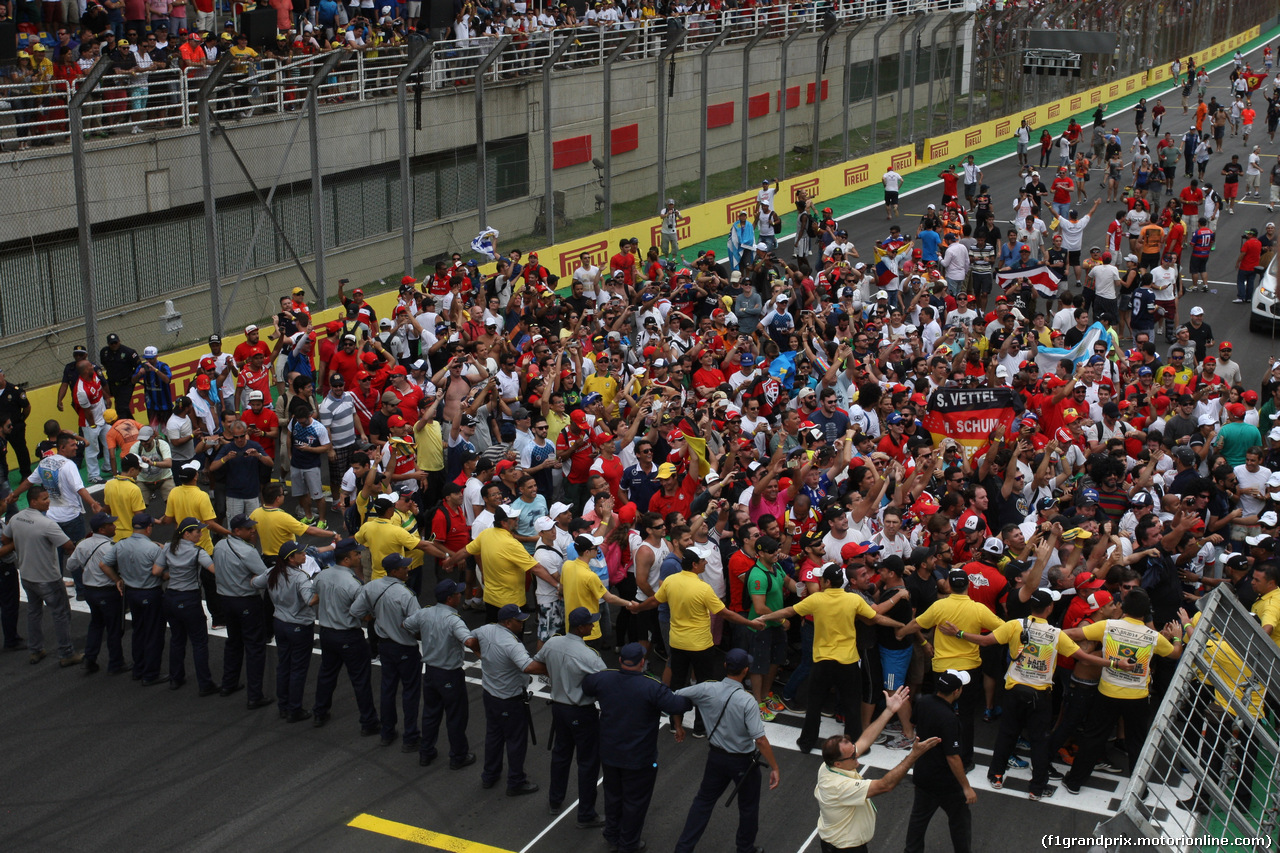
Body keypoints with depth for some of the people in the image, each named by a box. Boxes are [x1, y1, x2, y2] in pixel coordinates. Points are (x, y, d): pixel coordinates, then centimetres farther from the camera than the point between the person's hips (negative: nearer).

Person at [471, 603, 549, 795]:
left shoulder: (486, 630, -7)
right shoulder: (512, 644, -32)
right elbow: (529, 667, -46)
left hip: (489, 694, 8)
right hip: (511, 700, -8)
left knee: (493, 735, 24)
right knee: (516, 741, 9)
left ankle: (489, 776, 38)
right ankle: (516, 783, 22)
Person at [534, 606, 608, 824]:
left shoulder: (551, 644, -7)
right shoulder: (588, 656, -27)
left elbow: (535, 664, 12)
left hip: (558, 706, 7)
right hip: (582, 713, -6)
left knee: (560, 753, 25)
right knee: (588, 762, 7)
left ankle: (555, 799, 42)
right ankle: (586, 815, 15)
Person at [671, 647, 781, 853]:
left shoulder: (707, 689, -16)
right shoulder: (747, 701, -28)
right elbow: (760, 740, -28)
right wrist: (774, 768, -18)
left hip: (716, 756, 4)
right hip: (744, 762, -4)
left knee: (703, 800, 21)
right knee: (748, 807, 20)